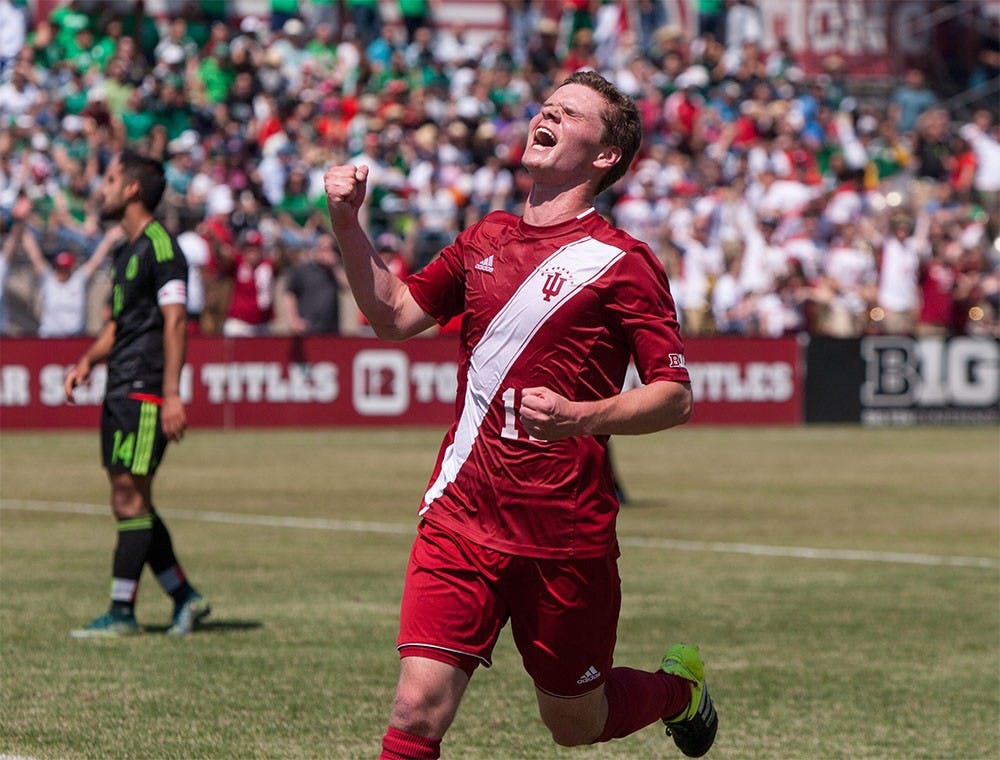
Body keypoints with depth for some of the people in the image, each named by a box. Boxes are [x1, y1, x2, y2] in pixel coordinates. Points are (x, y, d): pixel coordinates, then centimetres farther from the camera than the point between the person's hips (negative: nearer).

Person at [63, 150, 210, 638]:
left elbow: (174, 322, -16)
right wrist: (88, 361, 10)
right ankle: (185, 598, 16)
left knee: (130, 499, -9)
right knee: (130, 502, 10)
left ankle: (121, 613, -6)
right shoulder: (126, 252, 19)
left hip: (145, 392, -10)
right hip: (120, 391, 10)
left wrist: (172, 395, -21)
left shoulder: (159, 246, -11)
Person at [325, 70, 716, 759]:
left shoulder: (621, 261, -6)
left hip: (567, 534, -4)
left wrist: (581, 417, -25)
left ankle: (678, 686, 43)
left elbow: (675, 396, -8)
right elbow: (396, 314, 22)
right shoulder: (486, 239, 11)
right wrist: (348, 222, 9)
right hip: (461, 515, 4)